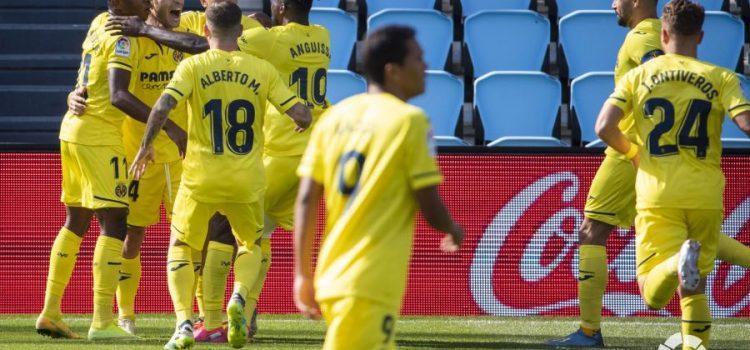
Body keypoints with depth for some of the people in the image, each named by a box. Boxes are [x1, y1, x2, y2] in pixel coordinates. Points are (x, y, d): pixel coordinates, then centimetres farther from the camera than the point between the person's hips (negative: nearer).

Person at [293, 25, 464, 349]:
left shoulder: (335, 116, 10)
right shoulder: (410, 121, -8)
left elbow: (306, 200, 7)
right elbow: (430, 208, -7)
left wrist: (303, 274, 11)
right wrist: (453, 231, 15)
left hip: (331, 279, 7)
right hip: (371, 285, -7)